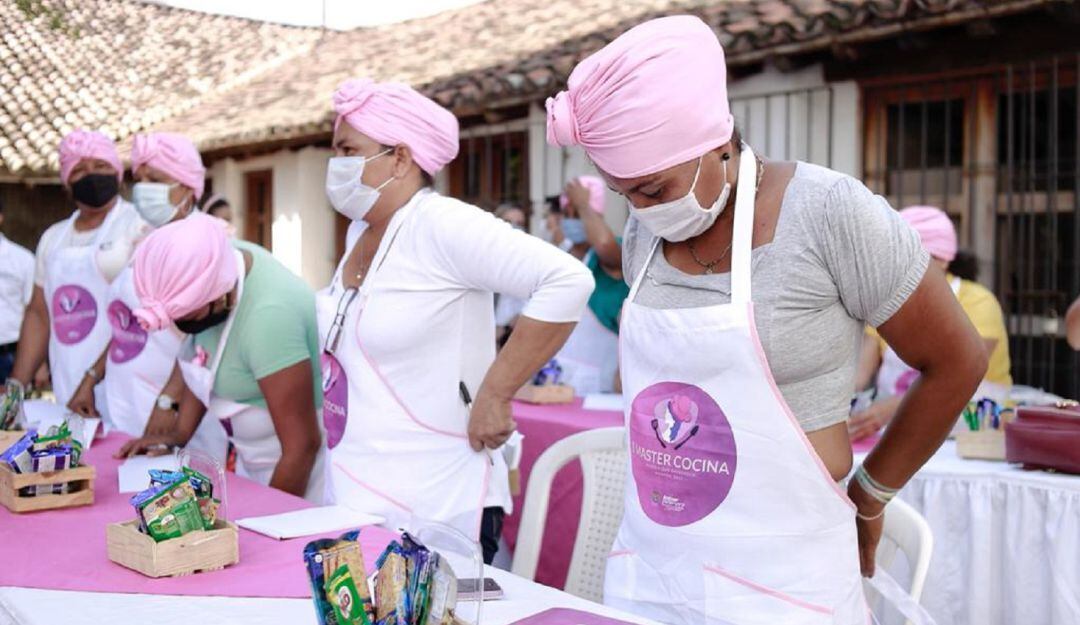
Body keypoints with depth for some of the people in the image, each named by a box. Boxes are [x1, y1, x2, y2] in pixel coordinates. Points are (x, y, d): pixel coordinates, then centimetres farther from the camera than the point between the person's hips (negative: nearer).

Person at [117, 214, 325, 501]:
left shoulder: (269, 316, -32)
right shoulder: (214, 261, -8)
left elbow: (302, 444, -26)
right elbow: (205, 365, 11)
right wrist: (180, 433, 2)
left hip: (298, 469, -7)